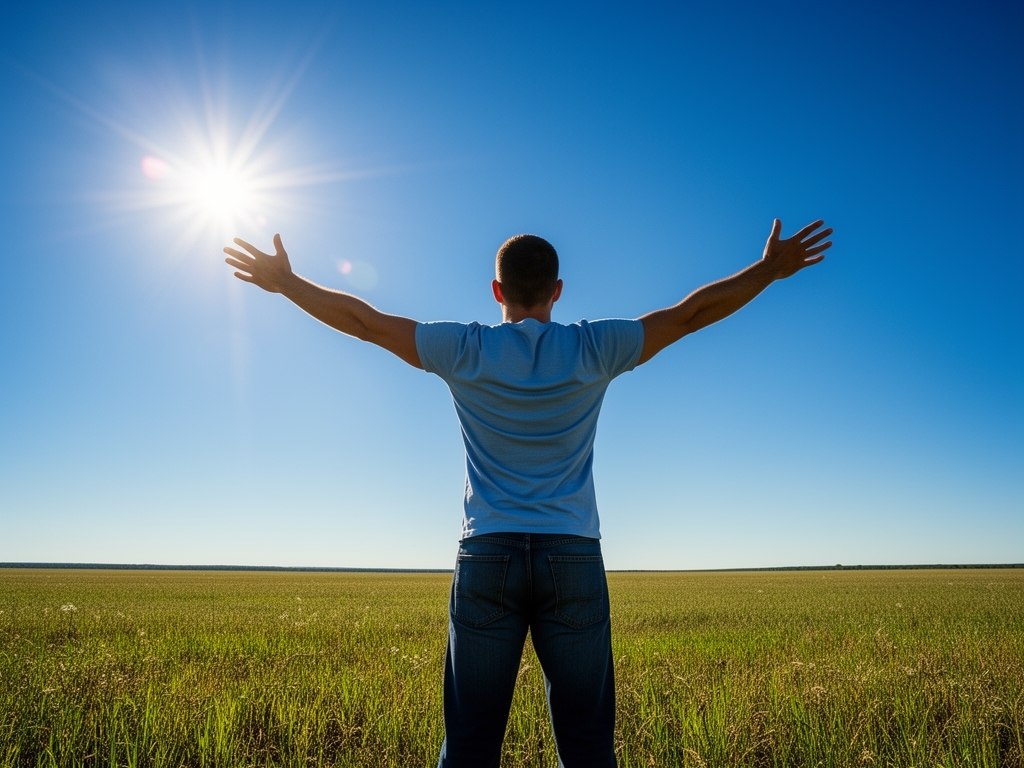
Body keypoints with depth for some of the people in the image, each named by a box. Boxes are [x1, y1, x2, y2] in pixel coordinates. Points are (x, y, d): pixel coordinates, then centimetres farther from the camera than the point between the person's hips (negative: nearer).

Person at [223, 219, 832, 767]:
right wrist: (772, 268, 18)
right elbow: (690, 313, 7)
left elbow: (364, 319, 7)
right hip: (574, 561, 0)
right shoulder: (594, 349, 1)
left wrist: (286, 281, 20)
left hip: (487, 560, 0)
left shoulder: (464, 351, 1)